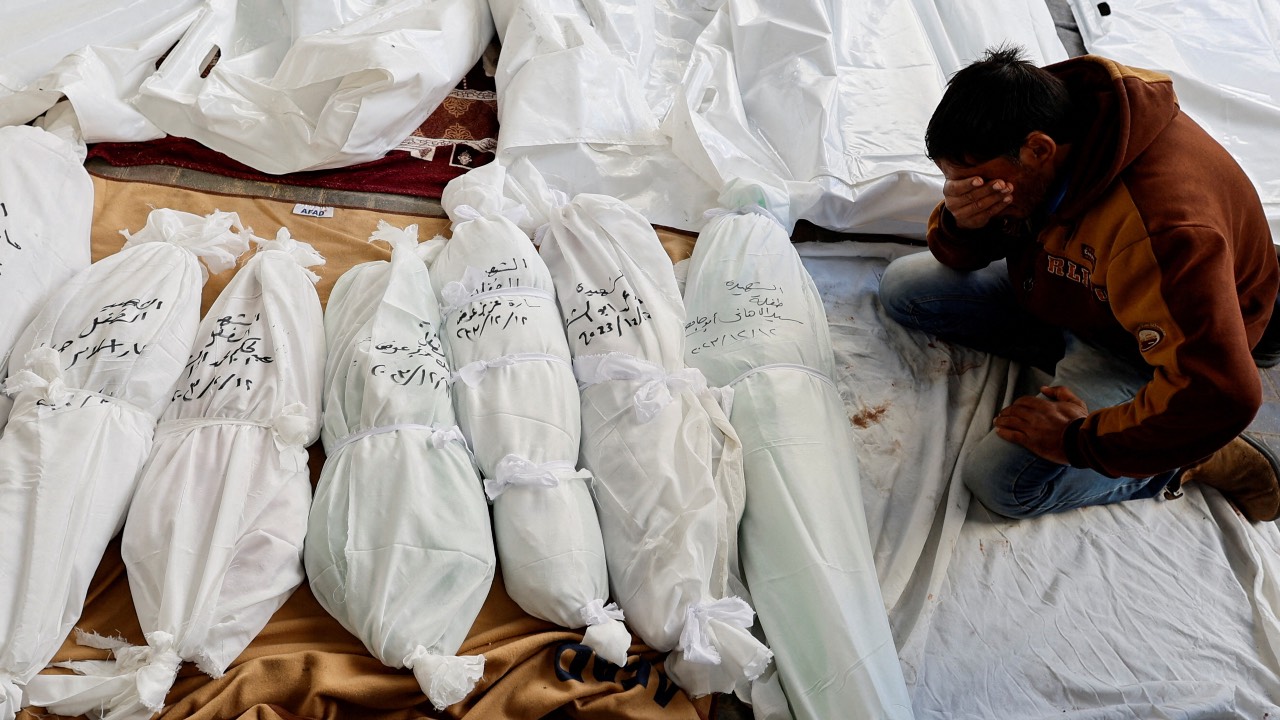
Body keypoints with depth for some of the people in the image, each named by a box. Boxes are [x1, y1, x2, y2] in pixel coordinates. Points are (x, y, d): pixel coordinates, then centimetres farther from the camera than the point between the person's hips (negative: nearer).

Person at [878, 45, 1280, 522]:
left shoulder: (1159, 231, -41)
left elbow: (1219, 396, -42)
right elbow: (962, 260, -3)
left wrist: (1080, 439, -30)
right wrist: (960, 224, -29)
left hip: (1143, 342, -8)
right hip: (1067, 290, 8)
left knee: (1004, 482, -22)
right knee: (902, 287, 1)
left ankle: (1199, 460, -3)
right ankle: (1071, 353, 1)